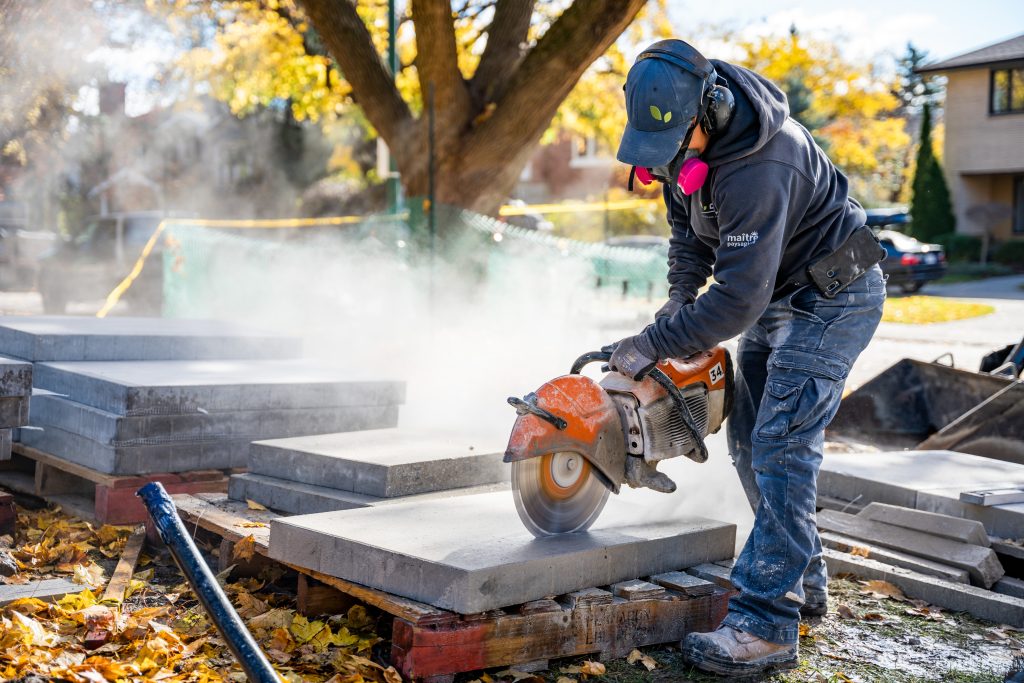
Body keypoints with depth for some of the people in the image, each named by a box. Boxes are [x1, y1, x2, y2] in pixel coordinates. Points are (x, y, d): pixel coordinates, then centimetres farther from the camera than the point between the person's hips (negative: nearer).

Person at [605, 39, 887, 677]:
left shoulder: (757, 166, -36)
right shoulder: (683, 132, -8)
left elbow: (738, 300, -35)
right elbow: (689, 222, 8)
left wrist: (653, 344, -28)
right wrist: (682, 293, -5)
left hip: (834, 295, -9)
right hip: (779, 292, 9)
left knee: (781, 445, -17)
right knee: (750, 438, 10)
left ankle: (766, 626, -16)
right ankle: (803, 581, 23)